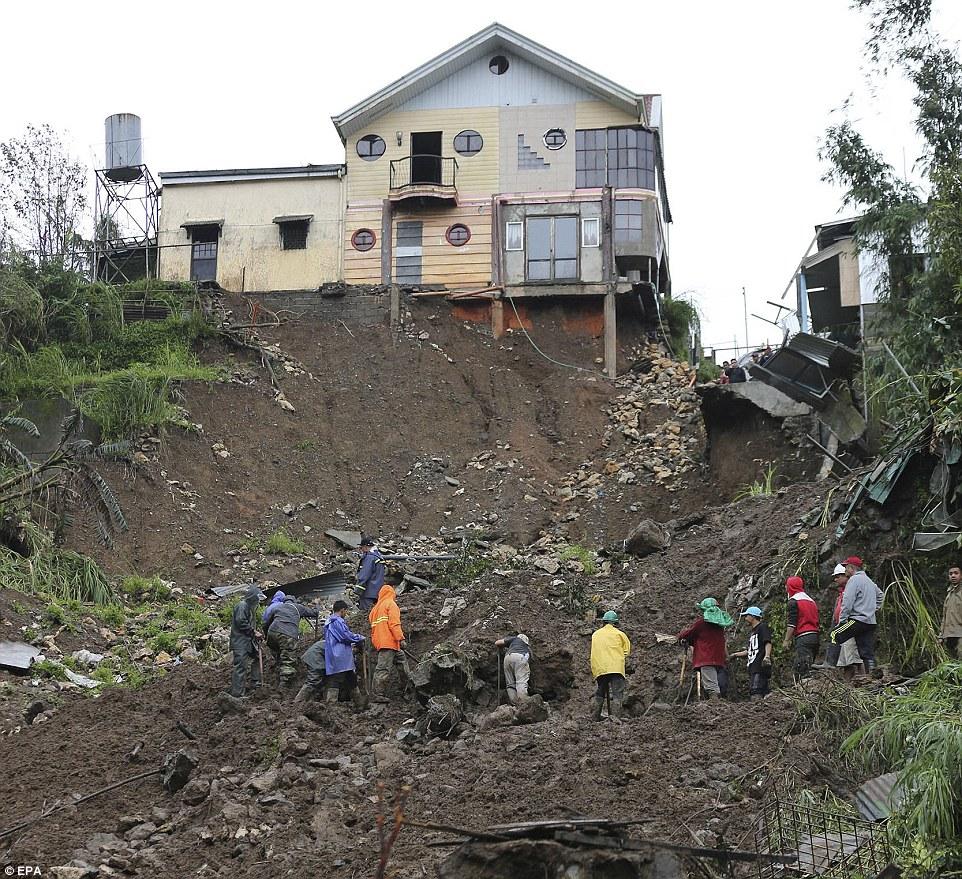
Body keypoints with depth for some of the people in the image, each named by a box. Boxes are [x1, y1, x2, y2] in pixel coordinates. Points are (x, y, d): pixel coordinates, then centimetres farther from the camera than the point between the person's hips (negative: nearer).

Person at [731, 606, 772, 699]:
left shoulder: (763, 627, 1)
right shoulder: (751, 632, 29)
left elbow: (768, 643, -14)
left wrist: (767, 656, -29)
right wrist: (736, 654, 38)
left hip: (761, 666, -10)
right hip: (752, 667, 10)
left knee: (756, 693, -22)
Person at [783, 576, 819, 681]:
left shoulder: (793, 601, -3)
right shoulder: (811, 600, 23)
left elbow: (792, 624, -10)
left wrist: (787, 640, -7)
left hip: (803, 637, -9)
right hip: (815, 636, 9)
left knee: (801, 669, -13)